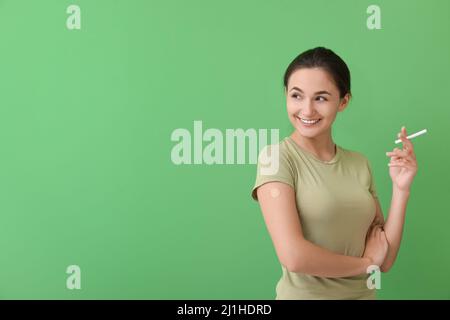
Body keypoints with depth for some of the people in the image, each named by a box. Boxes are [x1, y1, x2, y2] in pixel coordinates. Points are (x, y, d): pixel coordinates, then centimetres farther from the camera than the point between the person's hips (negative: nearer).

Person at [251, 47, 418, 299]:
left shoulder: (360, 163, -1)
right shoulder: (276, 156, -15)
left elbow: (384, 261, -1)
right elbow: (293, 255, -25)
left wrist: (401, 190, -11)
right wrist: (365, 264, -11)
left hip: (364, 293, 5)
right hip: (303, 294, -4)